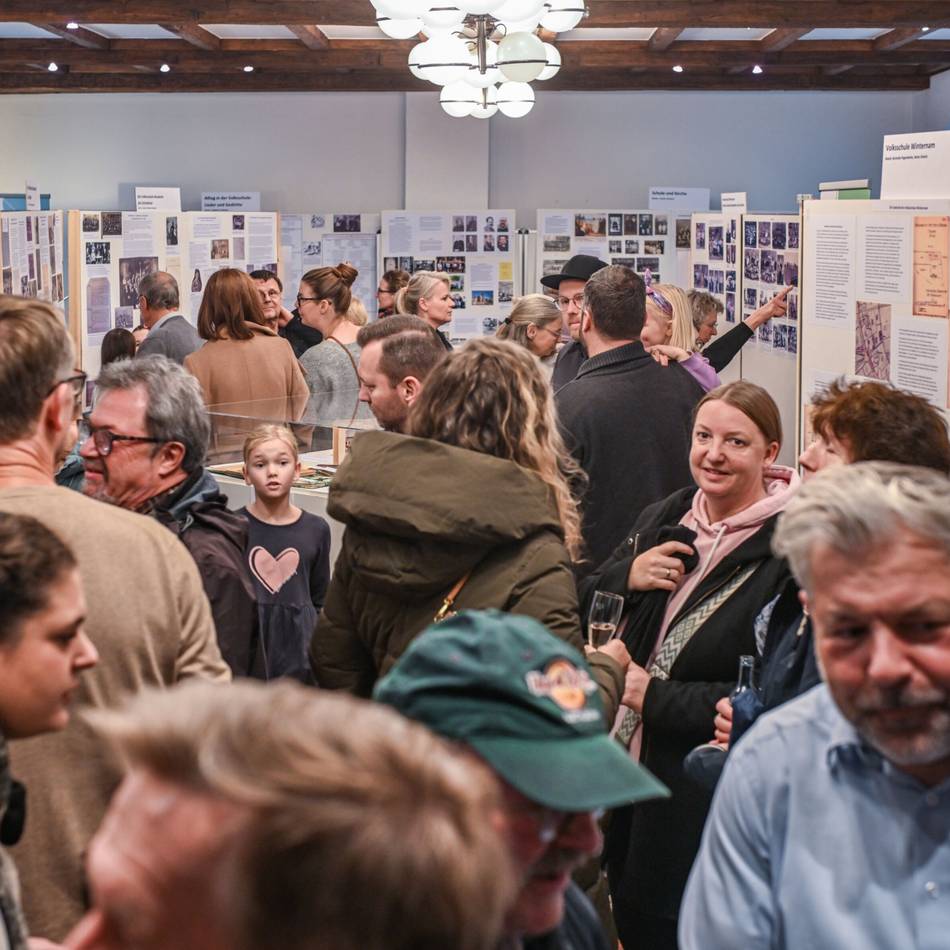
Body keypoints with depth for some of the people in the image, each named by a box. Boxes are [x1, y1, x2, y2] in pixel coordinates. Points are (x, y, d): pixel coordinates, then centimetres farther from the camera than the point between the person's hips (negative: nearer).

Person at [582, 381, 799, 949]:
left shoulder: (789, 550, -16)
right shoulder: (664, 520, 7)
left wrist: (655, 698, -18)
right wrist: (627, 576, -9)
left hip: (704, 804, -7)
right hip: (627, 773, 7)